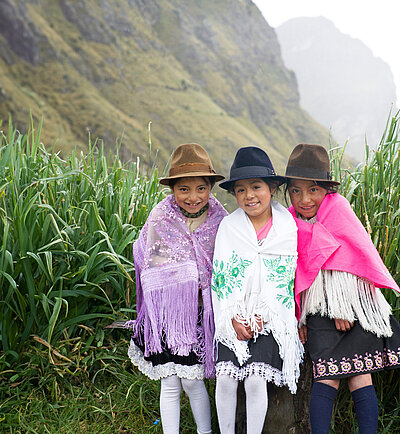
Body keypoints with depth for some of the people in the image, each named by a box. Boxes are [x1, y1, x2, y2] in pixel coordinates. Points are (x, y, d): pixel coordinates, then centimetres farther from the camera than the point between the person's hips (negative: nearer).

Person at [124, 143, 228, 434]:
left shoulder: (219, 219, -3)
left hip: (200, 312, 0)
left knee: (192, 382, 4)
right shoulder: (159, 219, -7)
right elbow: (151, 269, 1)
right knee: (170, 384, 7)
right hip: (166, 311, 0)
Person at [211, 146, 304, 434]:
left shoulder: (287, 228, 0)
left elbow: (285, 280, -1)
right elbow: (221, 276, 1)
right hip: (232, 317, 1)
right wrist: (233, 318, -9)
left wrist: (261, 317, -10)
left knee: (255, 380, -12)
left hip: (270, 318, -1)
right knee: (226, 378, -7)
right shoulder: (228, 226, 3)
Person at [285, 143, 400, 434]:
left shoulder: (337, 206, -5)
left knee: (359, 374, -1)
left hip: (353, 301, -2)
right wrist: (299, 317, 12)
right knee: (327, 376, -5)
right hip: (319, 308, 3)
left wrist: (344, 308, -8)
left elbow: (360, 255, -6)